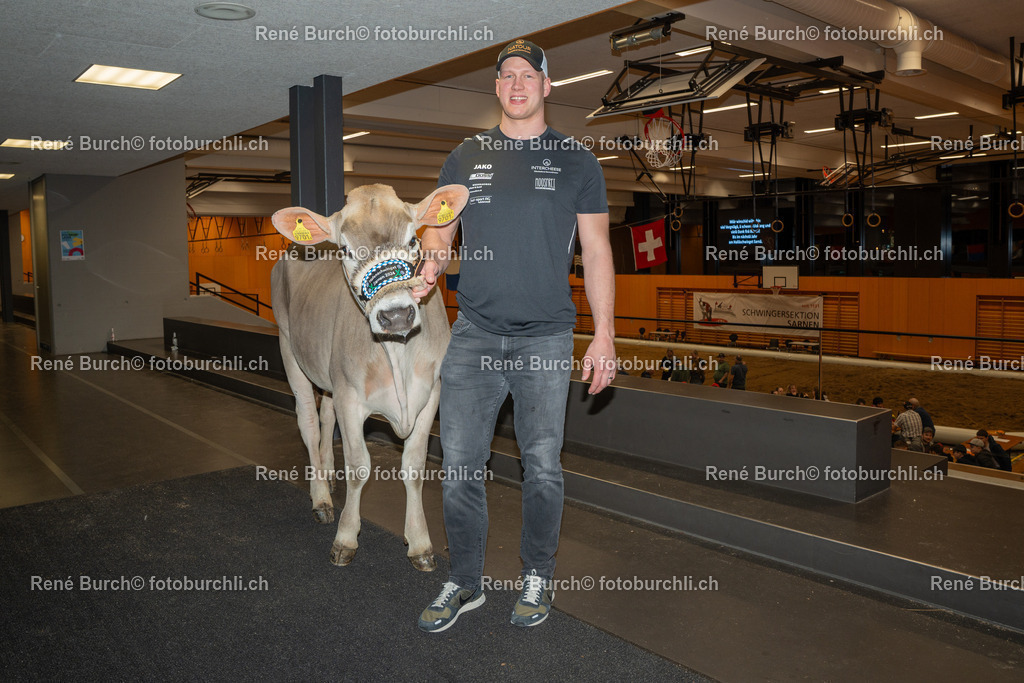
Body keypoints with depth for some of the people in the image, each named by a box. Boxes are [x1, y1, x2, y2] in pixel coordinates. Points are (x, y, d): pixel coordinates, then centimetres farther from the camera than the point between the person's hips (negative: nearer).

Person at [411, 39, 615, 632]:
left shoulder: (576, 161, 6)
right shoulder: (466, 157, 12)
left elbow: (597, 250, 4)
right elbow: (439, 230, 16)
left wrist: (604, 334, -3)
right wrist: (428, 271, -8)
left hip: (546, 337, -1)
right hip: (474, 333, 2)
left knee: (542, 466, 5)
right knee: (460, 465, 3)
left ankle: (539, 578, 26)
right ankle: (465, 583, 22)